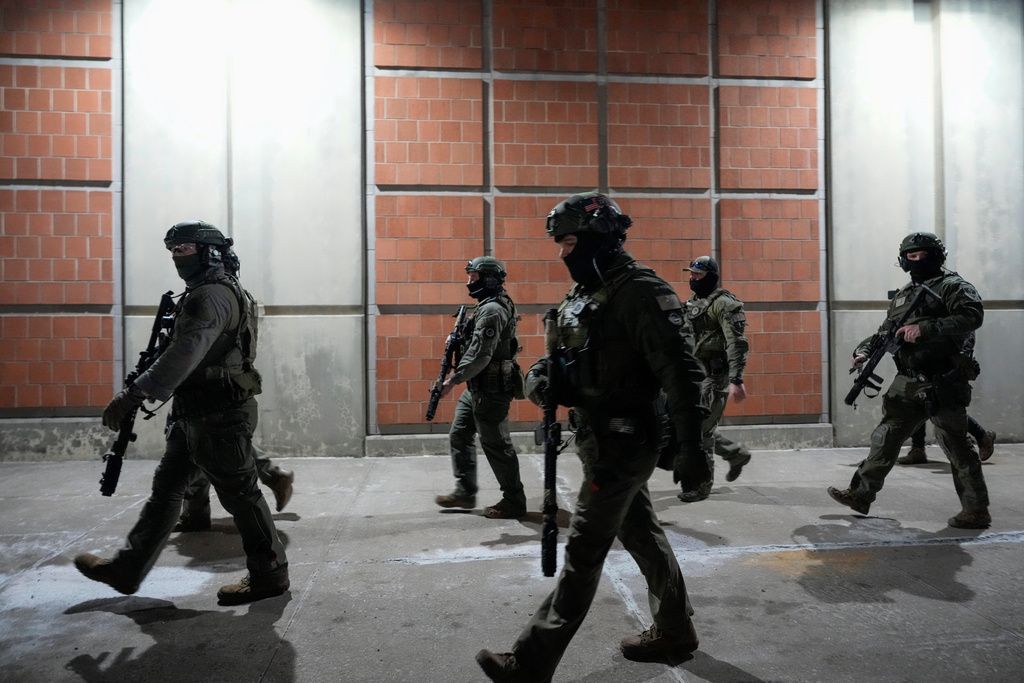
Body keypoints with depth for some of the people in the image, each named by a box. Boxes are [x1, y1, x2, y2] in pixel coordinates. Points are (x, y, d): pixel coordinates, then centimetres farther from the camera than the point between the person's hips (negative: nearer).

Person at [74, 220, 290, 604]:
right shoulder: (202, 294, 17)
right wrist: (145, 389, 16)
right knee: (166, 489, 16)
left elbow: (184, 354, -30)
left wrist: (135, 393, -33)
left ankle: (270, 574, 11)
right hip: (197, 414, 10)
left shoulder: (214, 295, -17)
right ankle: (127, 570, 27)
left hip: (220, 416, -10)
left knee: (239, 493, -1)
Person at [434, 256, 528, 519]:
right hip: (477, 389, 11)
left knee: (496, 444, -2)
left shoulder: (492, 310, -19)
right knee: (459, 436, 16)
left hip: (490, 391, -11)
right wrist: (457, 340, 9)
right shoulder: (486, 307, 14)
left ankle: (514, 502, 10)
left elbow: (480, 355, -27)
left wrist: (453, 380, -27)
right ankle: (465, 492, 25)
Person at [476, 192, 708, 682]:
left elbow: (679, 370, -22)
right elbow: (574, 368, 18)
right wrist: (540, 377, -4)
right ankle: (674, 632, 37)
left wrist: (690, 444, -23)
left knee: (583, 552, -2)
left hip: (622, 444, -9)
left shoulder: (641, 293, -18)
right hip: (600, 438, 9)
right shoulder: (582, 297, 12)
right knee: (643, 536, 20)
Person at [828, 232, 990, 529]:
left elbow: (972, 316, -20)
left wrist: (925, 328, -26)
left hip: (942, 382, -7)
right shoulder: (903, 295, 19)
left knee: (955, 444, -2)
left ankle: (976, 510, 9)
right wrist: (864, 350, 3)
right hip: (908, 382, 7)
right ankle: (860, 494, 16)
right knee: (886, 437, 9)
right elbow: (886, 331, 21)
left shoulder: (952, 286, -3)